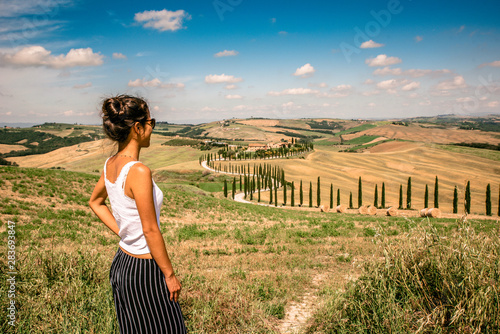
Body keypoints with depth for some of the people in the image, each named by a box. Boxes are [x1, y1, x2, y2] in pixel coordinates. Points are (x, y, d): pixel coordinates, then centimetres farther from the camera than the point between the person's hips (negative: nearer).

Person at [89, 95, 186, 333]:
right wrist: (170, 275, -11)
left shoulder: (110, 165, 1)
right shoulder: (138, 172, -24)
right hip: (144, 270, -8)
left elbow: (95, 202, 20)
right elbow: (150, 231, -20)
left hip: (121, 263, 8)